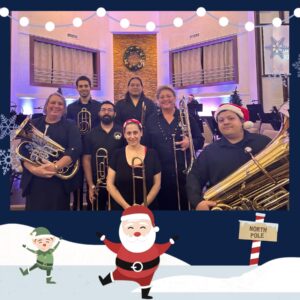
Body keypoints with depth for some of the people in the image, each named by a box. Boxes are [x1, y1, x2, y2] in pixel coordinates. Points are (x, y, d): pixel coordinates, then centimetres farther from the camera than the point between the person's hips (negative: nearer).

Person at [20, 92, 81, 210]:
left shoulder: (70, 126, 5)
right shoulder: (33, 124, 11)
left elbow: (75, 150, -10)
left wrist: (55, 167, -22)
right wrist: (33, 169, -16)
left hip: (59, 181, -2)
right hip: (33, 180, 2)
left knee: (58, 208, 5)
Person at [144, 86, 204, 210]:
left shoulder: (186, 117, 5)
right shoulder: (152, 120, 8)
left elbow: (200, 140, 6)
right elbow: (146, 144, 6)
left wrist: (190, 142, -16)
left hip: (184, 171, 0)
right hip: (161, 172, 1)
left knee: (185, 205, 6)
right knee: (164, 205, 9)